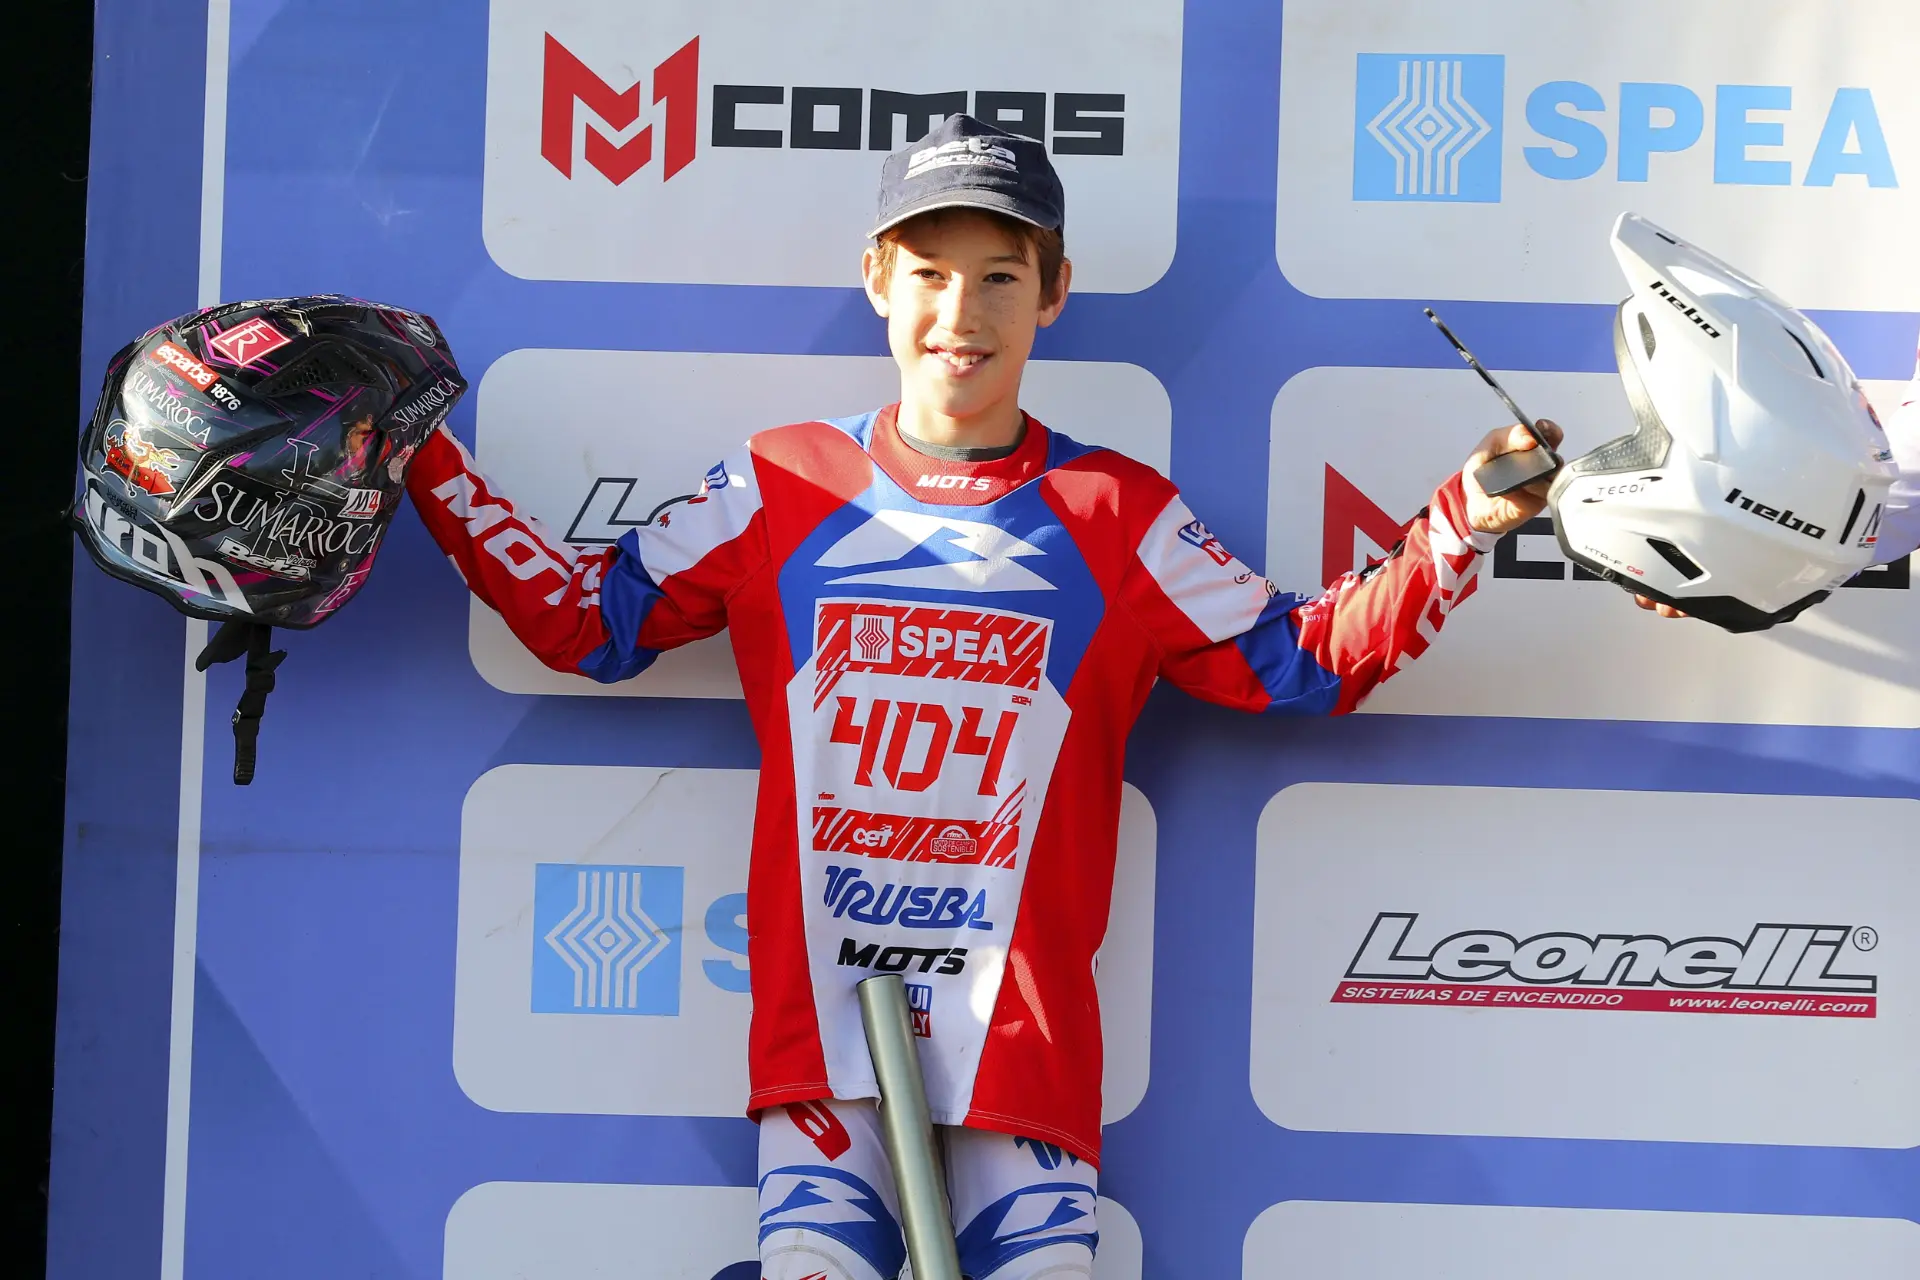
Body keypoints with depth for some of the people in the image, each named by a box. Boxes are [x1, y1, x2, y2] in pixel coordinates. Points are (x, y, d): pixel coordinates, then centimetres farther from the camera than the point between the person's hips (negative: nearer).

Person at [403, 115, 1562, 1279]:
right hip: (822, 1025, 0)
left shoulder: (1121, 519, 6)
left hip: (1023, 1039, 0)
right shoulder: (779, 490, 8)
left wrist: (1458, 529, -3)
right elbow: (587, 622, 11)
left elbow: (1306, 666, 8)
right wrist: (425, 462, 6)